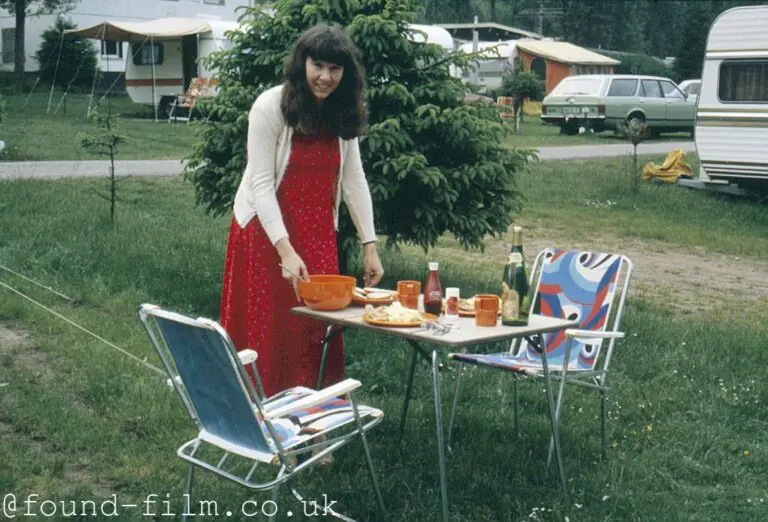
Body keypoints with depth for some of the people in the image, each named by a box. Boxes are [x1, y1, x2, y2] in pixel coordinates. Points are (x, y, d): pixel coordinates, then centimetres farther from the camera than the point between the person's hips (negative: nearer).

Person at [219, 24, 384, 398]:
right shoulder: (271, 106, -14)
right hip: (266, 232, -4)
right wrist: (286, 251, -26)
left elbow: (353, 180, 5)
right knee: (267, 335, 1)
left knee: (318, 331, 5)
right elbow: (261, 184, -18)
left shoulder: (342, 114, 2)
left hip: (318, 235, 5)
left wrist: (369, 245, -1)